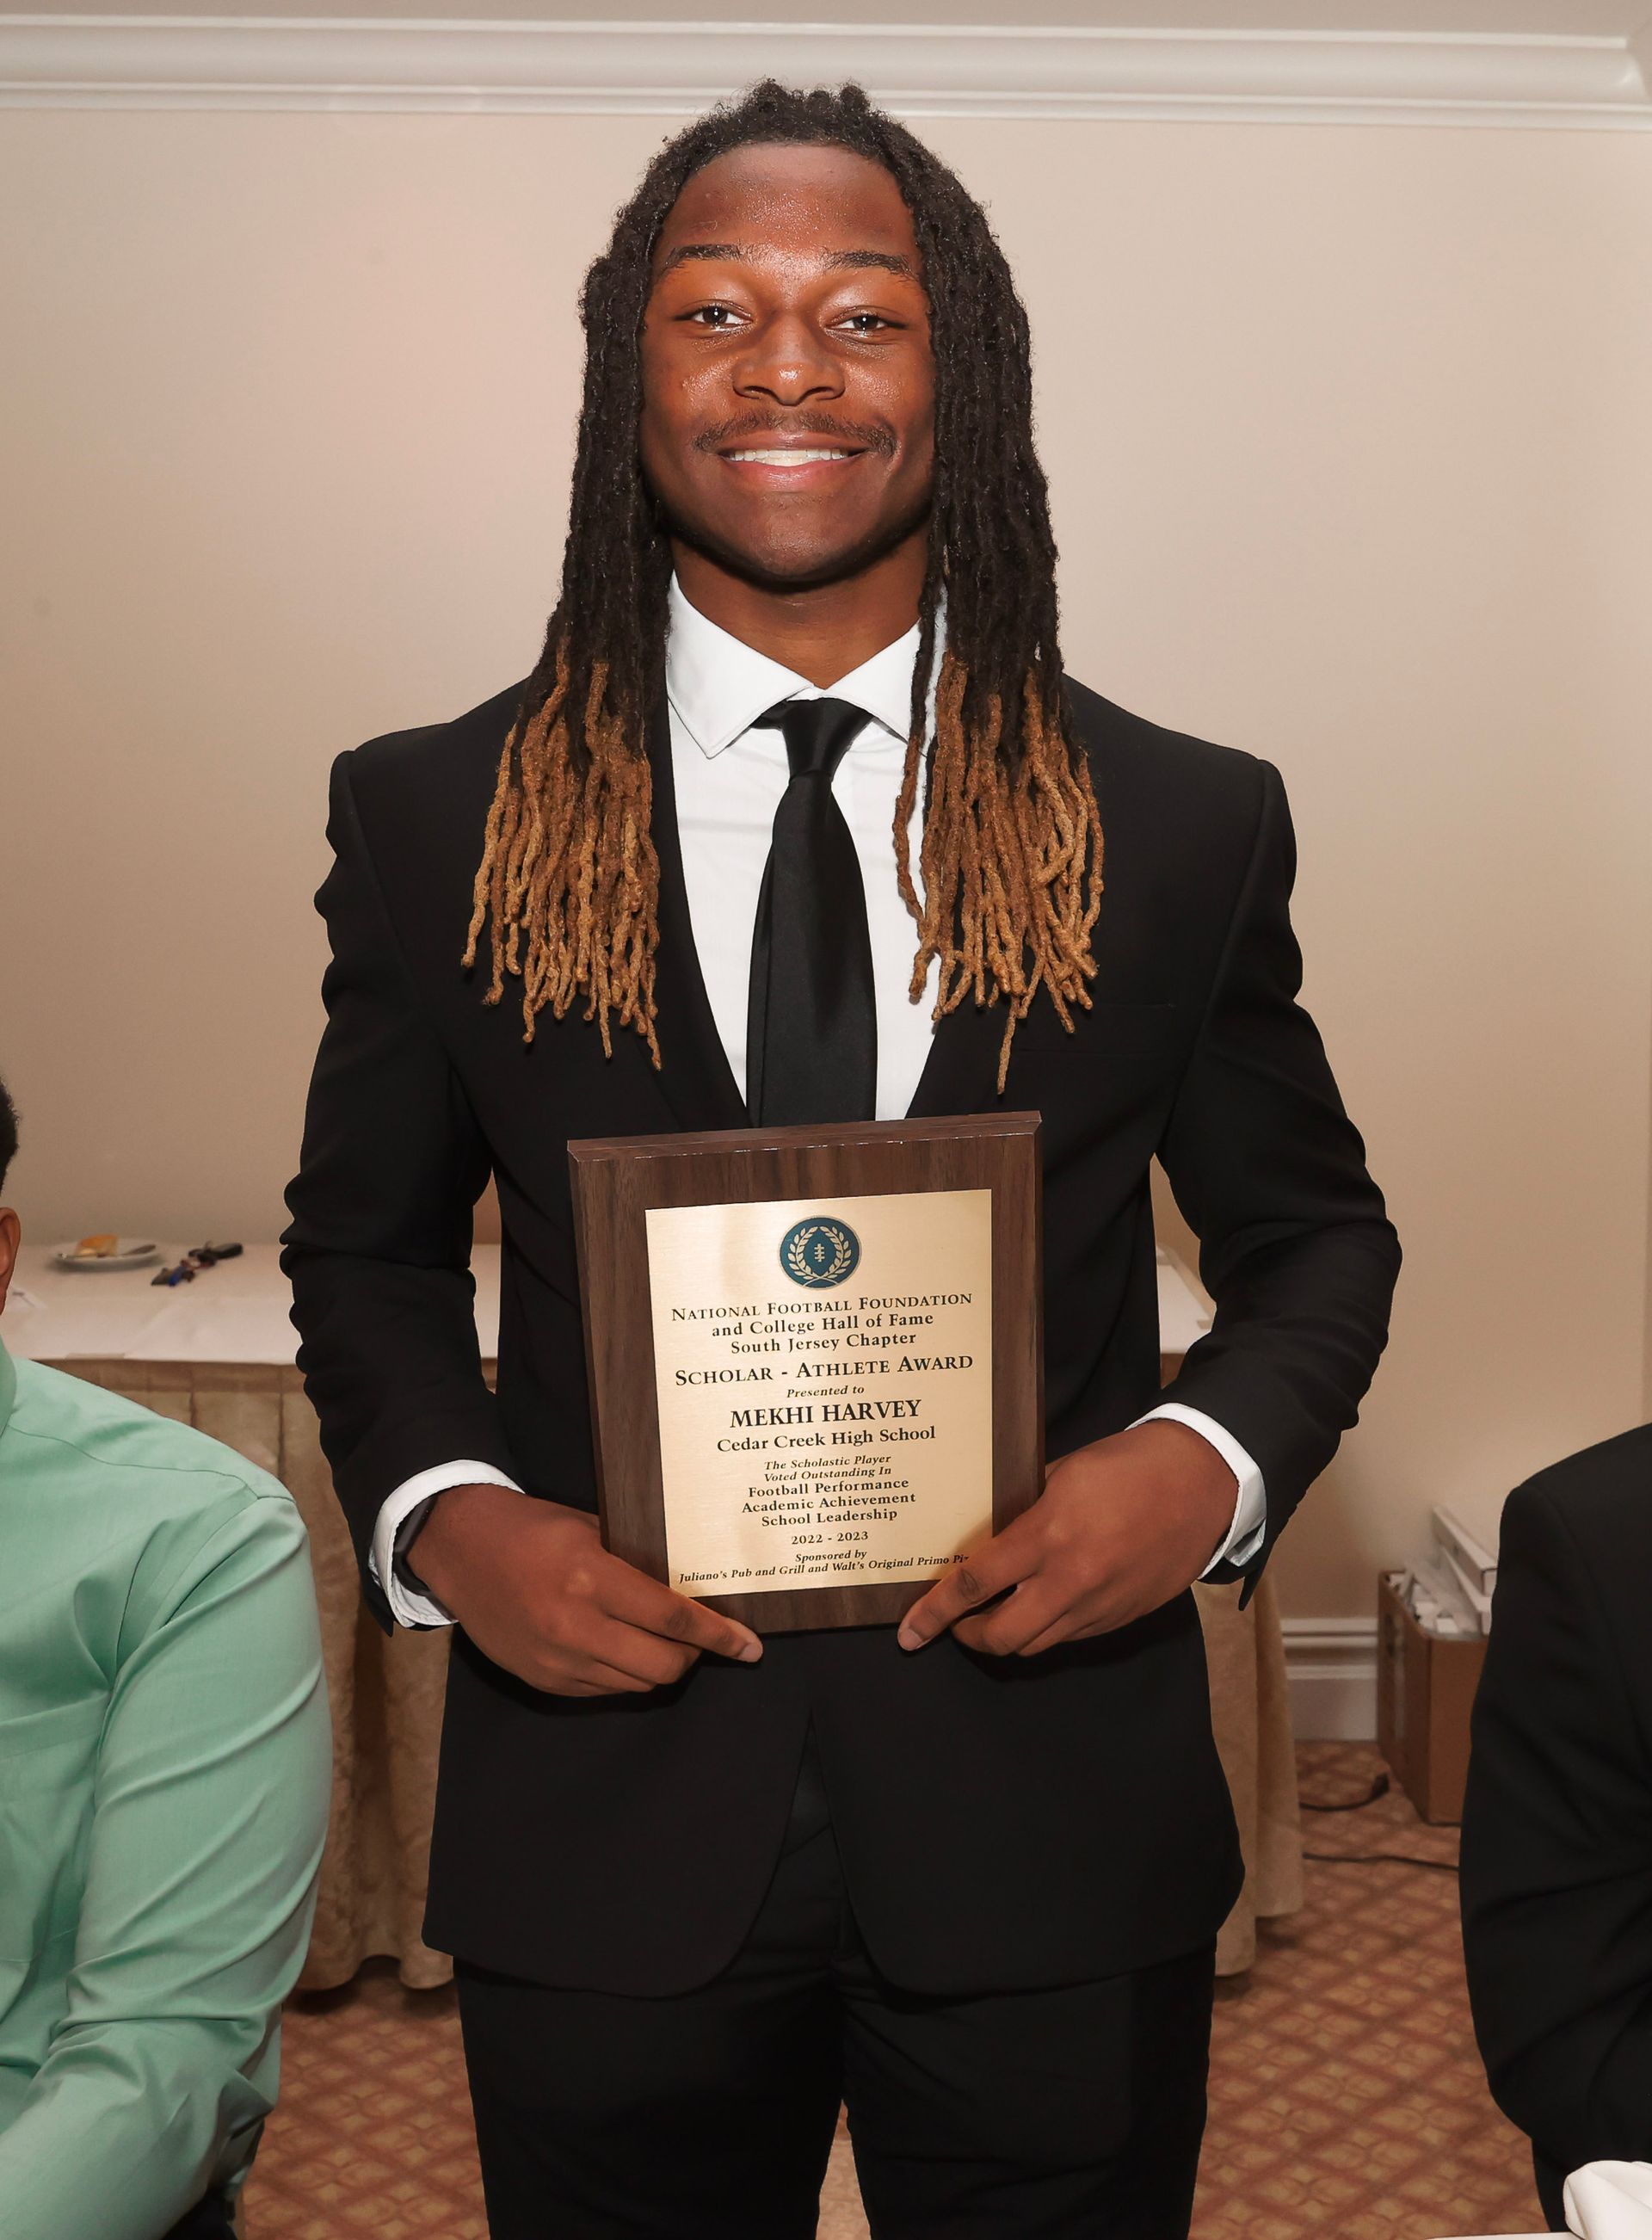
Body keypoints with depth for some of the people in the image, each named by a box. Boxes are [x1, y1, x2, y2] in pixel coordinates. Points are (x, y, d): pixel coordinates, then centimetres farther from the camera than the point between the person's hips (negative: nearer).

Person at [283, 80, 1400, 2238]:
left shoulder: (1188, 826, -1)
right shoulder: (434, 819, -1)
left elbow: (1313, 1229, 8)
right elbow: (367, 1245, 9)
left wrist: (1211, 1460, -11)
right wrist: (442, 1515, -10)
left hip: (1054, 1836, 1)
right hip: (605, 1836, 0)